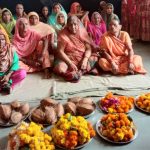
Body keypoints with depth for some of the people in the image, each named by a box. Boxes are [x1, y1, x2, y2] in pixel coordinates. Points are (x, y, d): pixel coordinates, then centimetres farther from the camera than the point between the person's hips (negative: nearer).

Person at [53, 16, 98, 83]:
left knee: (95, 60, -22)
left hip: (82, 58, 3)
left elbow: (88, 48, -3)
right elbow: (60, 51, -13)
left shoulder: (83, 31, -2)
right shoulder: (63, 34, -10)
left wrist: (85, 60, -20)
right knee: (60, 69, -33)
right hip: (68, 58, -2)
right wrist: (70, 63, -22)